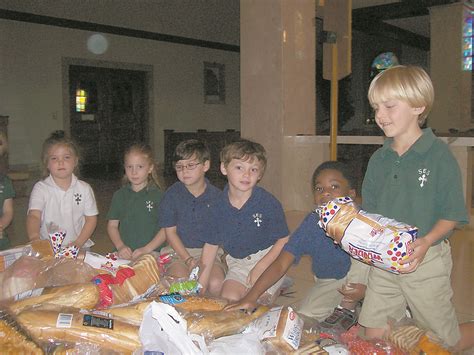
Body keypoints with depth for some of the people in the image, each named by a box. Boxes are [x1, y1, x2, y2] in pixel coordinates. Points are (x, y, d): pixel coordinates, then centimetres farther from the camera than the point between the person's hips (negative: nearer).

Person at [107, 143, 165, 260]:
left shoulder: (158, 195, 1)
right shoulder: (119, 195, 13)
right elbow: (112, 225, 13)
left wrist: (147, 249, -10)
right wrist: (120, 246, -3)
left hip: (152, 254, -3)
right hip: (124, 255, 3)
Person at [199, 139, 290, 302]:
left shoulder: (268, 202, -15)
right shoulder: (219, 206, -5)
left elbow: (283, 240, -10)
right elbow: (211, 243, 4)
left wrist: (260, 267, -17)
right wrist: (202, 280, 2)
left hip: (269, 259, -3)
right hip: (238, 263, 4)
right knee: (228, 298, -12)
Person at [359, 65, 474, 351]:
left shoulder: (439, 154, -12)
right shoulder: (379, 159, 4)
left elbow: (451, 215, -12)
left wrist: (427, 241, -28)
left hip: (425, 260, -5)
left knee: (445, 344, 11)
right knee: (374, 338, 10)